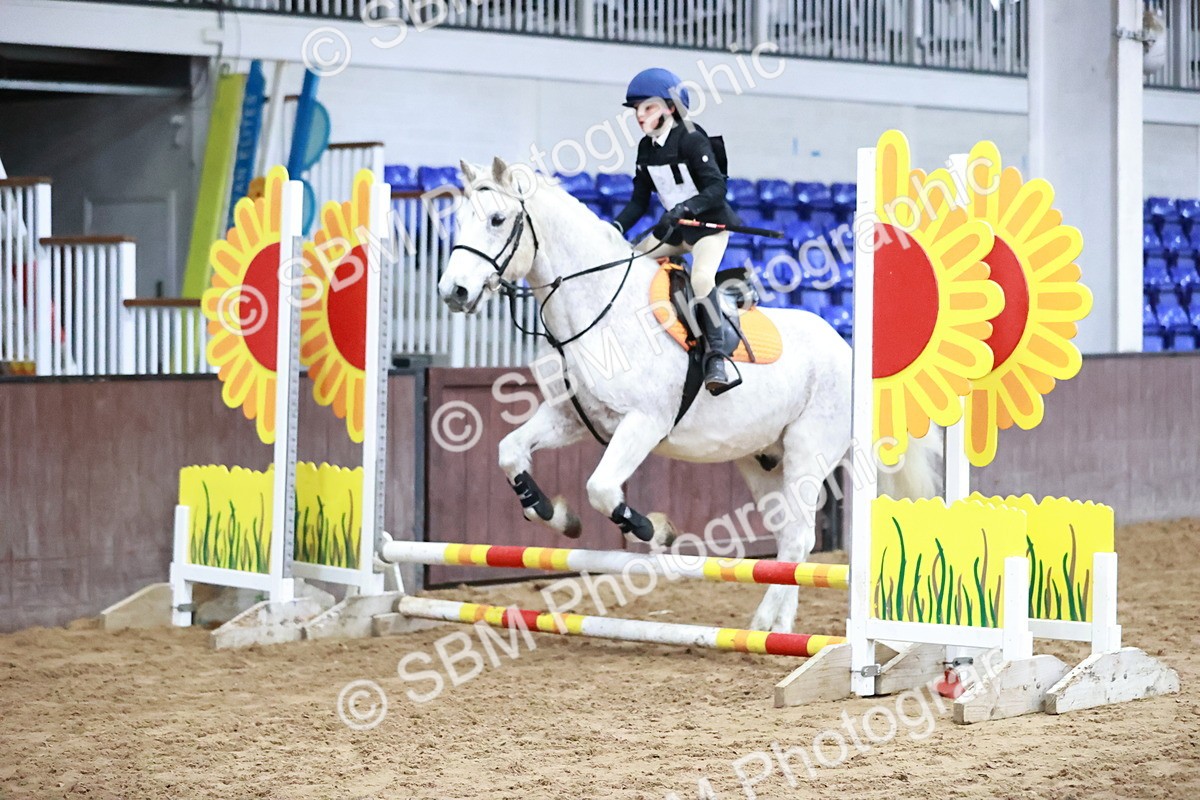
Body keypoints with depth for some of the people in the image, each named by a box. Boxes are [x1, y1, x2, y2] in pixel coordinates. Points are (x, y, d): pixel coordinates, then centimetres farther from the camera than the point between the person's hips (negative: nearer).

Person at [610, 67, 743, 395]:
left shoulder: (691, 140, -18)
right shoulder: (647, 148, 4)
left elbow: (717, 188, -25)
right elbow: (639, 199, 5)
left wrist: (685, 208, -40)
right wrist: (617, 227, -11)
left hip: (709, 223, -9)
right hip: (674, 227, 9)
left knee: (701, 278, -32)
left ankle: (716, 357, -28)